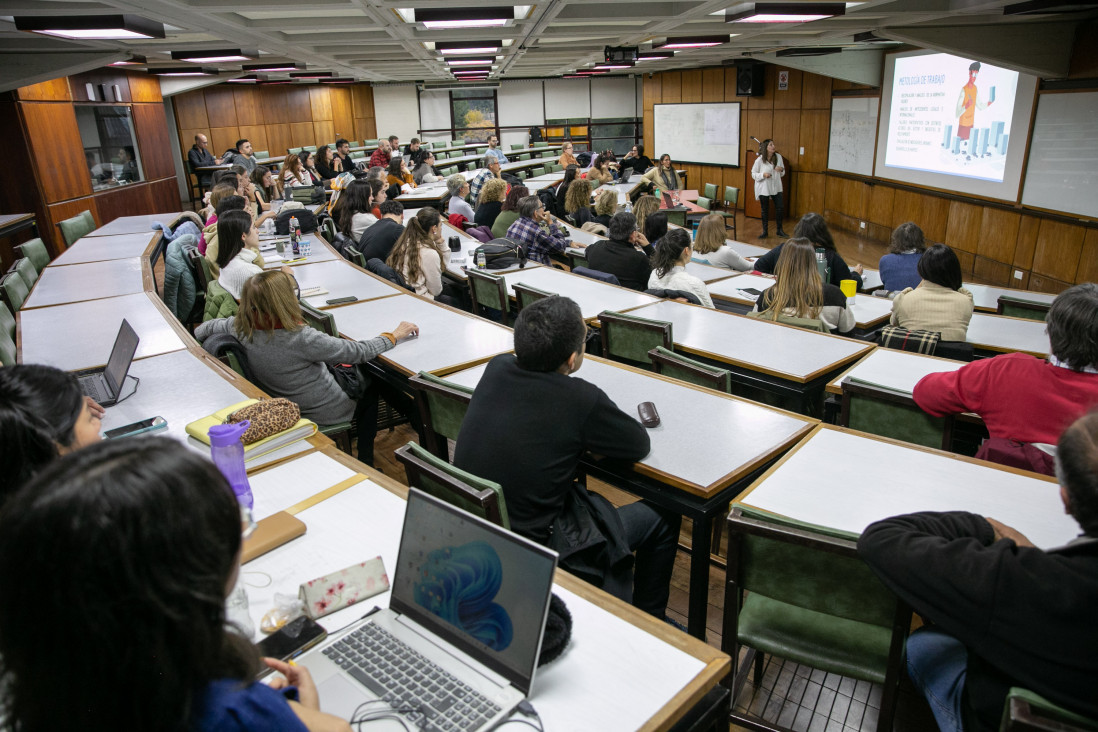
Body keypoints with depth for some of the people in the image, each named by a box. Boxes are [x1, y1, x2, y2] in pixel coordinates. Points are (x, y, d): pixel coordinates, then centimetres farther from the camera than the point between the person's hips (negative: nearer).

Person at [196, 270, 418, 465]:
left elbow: (201, 330, 6)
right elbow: (359, 352, -26)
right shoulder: (301, 338, -34)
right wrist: (393, 336, -10)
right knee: (374, 380, 21)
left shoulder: (241, 327, -16)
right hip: (327, 412, -6)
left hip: (284, 409, 6)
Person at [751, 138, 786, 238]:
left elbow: (782, 173, 12)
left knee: (780, 207, 1)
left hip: (776, 187, 3)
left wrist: (781, 169, -12)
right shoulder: (759, 160, -11)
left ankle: (780, 230, 17)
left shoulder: (778, 157, 0)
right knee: (765, 210, 6)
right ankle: (765, 231, 18)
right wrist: (763, 175, -22)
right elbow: (753, 174, -5)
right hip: (764, 188, -3)